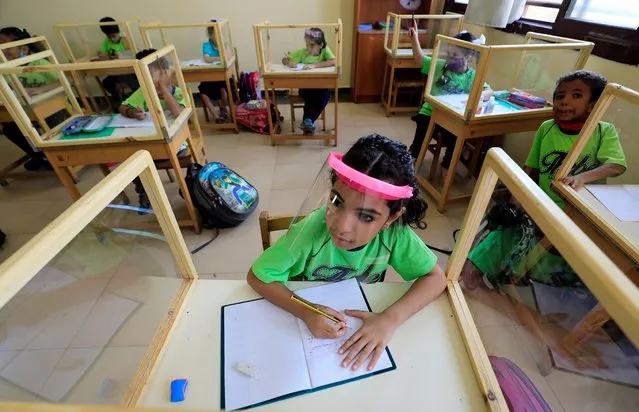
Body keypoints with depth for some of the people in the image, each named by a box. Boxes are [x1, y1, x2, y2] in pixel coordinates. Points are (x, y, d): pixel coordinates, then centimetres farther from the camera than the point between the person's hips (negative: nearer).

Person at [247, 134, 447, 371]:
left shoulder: (395, 233, -25)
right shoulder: (311, 230, -30)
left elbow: (436, 278, -16)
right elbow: (257, 276, -20)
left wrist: (391, 318, -29)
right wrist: (305, 312, -33)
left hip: (363, 322, 2)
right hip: (311, 320, -1)